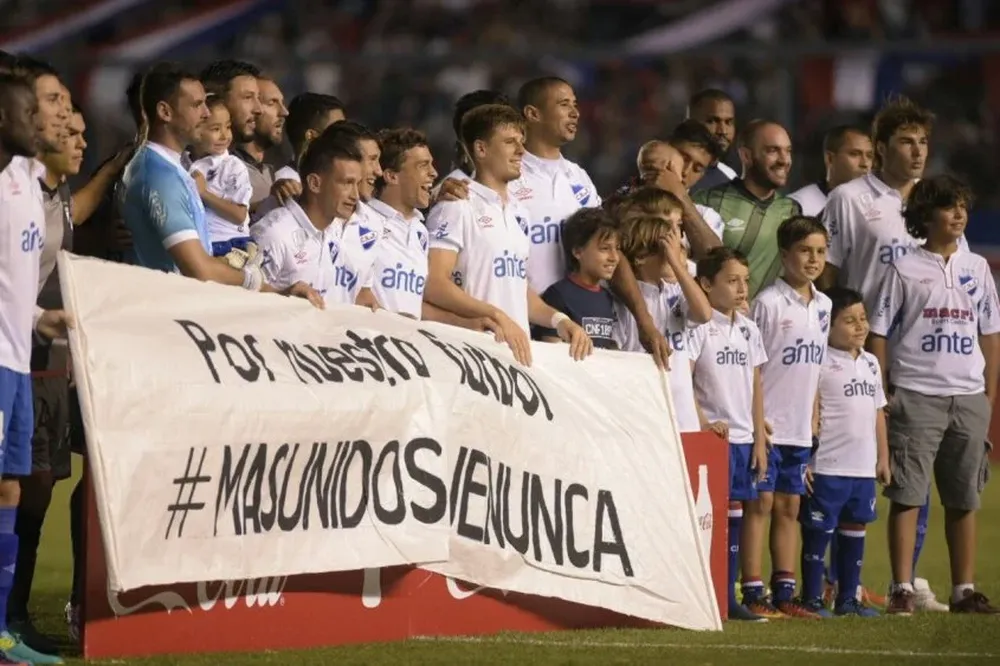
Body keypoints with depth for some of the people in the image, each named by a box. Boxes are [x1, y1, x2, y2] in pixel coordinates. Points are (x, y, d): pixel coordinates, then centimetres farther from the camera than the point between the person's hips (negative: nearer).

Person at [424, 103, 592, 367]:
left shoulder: (518, 213, 19)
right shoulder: (457, 206, -5)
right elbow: (434, 285, -15)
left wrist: (558, 319, 8)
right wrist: (497, 317, -22)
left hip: (518, 350, 7)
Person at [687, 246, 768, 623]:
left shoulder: (748, 330, 14)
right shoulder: (700, 328, -7)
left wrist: (759, 438, 13)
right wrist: (702, 422, -21)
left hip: (743, 436, 7)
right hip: (713, 435, -7)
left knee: (735, 512, 8)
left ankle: (728, 598, 12)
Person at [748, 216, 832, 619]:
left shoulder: (822, 305, 11)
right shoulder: (768, 302, -10)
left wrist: (815, 419, 15)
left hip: (800, 427, 7)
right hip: (766, 423, -6)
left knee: (789, 507, 10)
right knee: (761, 503, -4)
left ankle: (785, 593, 14)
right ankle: (753, 594, -3)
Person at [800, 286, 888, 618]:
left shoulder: (870, 363, 14)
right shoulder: (821, 363, -9)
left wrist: (883, 457, 19)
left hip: (863, 467, 7)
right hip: (828, 466, -7)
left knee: (854, 529, 11)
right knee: (819, 531, -2)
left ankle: (848, 597, 19)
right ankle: (812, 598, 3)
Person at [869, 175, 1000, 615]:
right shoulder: (904, 270, 1)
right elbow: (879, 335, 0)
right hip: (916, 394, -4)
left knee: (964, 498, 7)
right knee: (907, 495, -6)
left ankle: (965, 590, 13)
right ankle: (902, 590, -7)